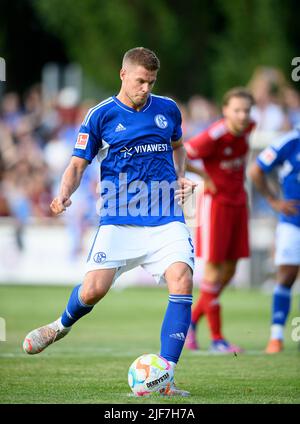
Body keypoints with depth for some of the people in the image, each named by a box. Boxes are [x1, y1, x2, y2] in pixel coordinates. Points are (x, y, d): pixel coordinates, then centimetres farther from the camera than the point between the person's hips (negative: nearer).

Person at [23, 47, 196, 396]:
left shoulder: (168, 110, 9)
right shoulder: (100, 115, 0)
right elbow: (78, 164, 4)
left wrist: (180, 177, 10)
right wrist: (63, 195, -15)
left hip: (166, 219, 2)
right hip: (118, 220, -2)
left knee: (182, 280, -21)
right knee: (93, 290, -14)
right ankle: (63, 324, 26)